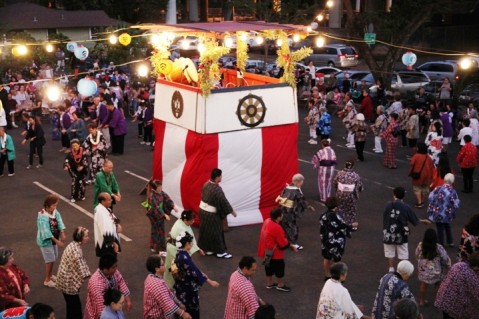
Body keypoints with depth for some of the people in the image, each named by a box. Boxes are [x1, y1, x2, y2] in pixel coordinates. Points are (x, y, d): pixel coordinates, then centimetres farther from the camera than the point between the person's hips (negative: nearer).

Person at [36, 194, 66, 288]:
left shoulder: (55, 212, -4)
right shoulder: (43, 216, -28)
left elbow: (59, 222, -15)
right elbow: (46, 231, -30)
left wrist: (62, 233, -31)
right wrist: (57, 241, -32)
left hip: (54, 239, 8)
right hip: (46, 241, -7)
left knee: (53, 258, 20)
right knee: (50, 260, 1)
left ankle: (50, 275, 41)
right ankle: (47, 280, 17)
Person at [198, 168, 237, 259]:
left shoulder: (206, 184, -3)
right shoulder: (217, 189, -28)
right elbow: (224, 202, -20)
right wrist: (232, 211, -7)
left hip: (203, 210, 8)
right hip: (212, 214, -8)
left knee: (206, 231, 18)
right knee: (215, 232, 5)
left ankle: (208, 249, 31)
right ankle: (220, 252, 17)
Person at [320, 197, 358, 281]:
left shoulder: (323, 215, -3)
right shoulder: (335, 216, -25)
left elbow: (322, 229, 5)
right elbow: (343, 226, -17)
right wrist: (352, 225, -1)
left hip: (326, 241, 7)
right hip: (336, 242, -7)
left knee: (327, 258, 18)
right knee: (336, 259, 8)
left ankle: (327, 275, 31)